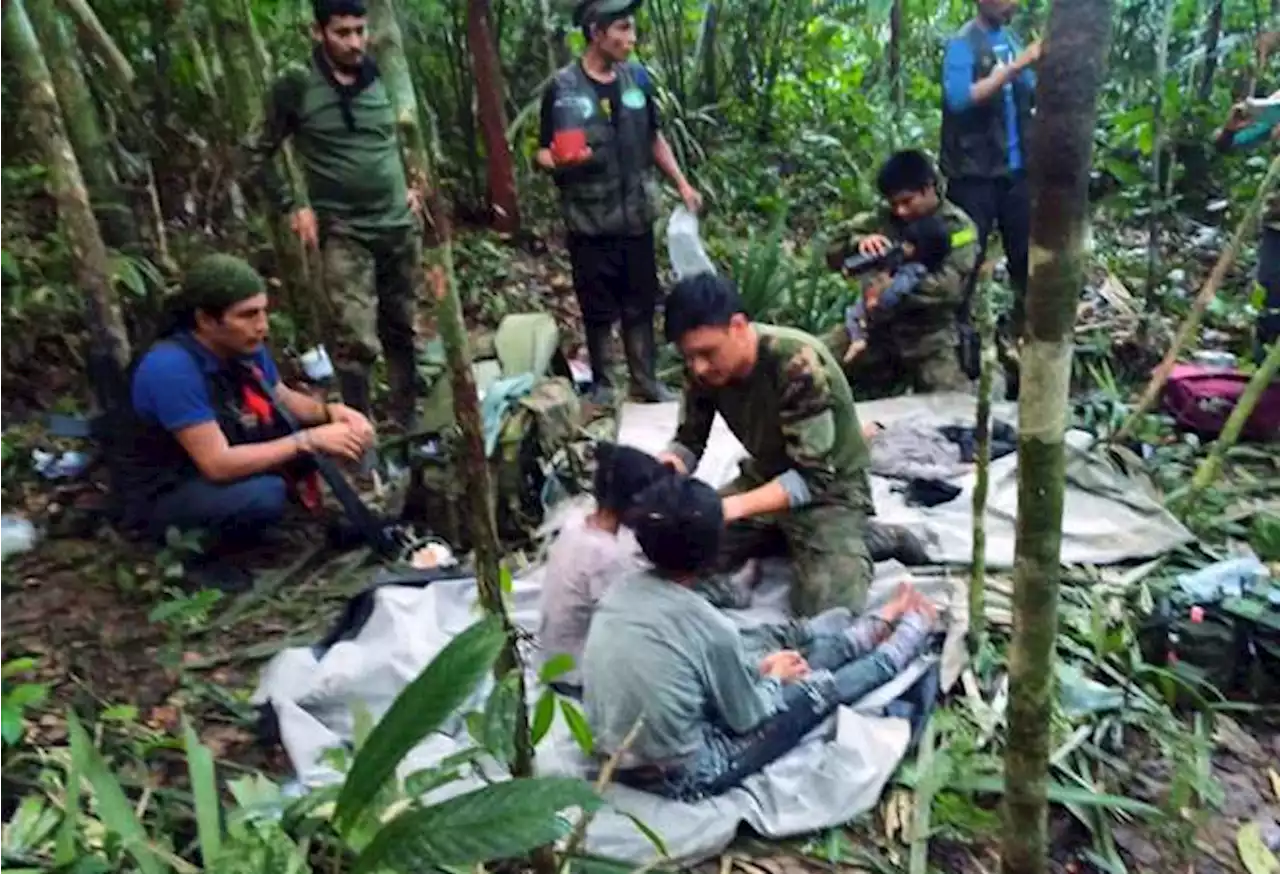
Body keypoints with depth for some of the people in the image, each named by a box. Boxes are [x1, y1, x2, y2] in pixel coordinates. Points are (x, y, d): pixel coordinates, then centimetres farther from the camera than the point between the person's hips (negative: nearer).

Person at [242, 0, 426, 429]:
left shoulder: (382, 76, 4)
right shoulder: (296, 85, -7)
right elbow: (257, 154, 1)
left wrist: (411, 186, 11)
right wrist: (292, 208, -6)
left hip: (400, 225, 4)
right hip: (344, 233, -4)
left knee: (402, 331, 12)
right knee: (357, 342, -14)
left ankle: (408, 423, 26)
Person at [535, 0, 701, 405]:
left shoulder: (636, 78, 5)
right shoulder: (563, 88, -8)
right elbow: (543, 154, -4)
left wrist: (682, 184, 10)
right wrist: (560, 162, -27)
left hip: (636, 216, 4)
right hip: (591, 222, -4)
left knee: (641, 304, 11)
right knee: (599, 310, 5)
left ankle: (645, 381, 23)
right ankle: (601, 385, 21)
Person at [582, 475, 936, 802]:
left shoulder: (621, 591, -7)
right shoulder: (710, 628, -27)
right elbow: (747, 719, -10)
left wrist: (758, 666, 11)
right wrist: (774, 678, 10)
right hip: (679, 779, -6)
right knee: (820, 687, 9)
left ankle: (880, 625, 40)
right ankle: (913, 630, 34)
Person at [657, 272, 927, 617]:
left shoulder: (797, 363, -32)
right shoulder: (705, 367, -13)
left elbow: (812, 476, -32)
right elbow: (690, 442, -3)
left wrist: (735, 507, -44)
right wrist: (669, 465, -27)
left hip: (829, 488, -6)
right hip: (766, 477, 7)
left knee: (825, 612, -21)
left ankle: (872, 539, 5)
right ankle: (791, 538, 11)